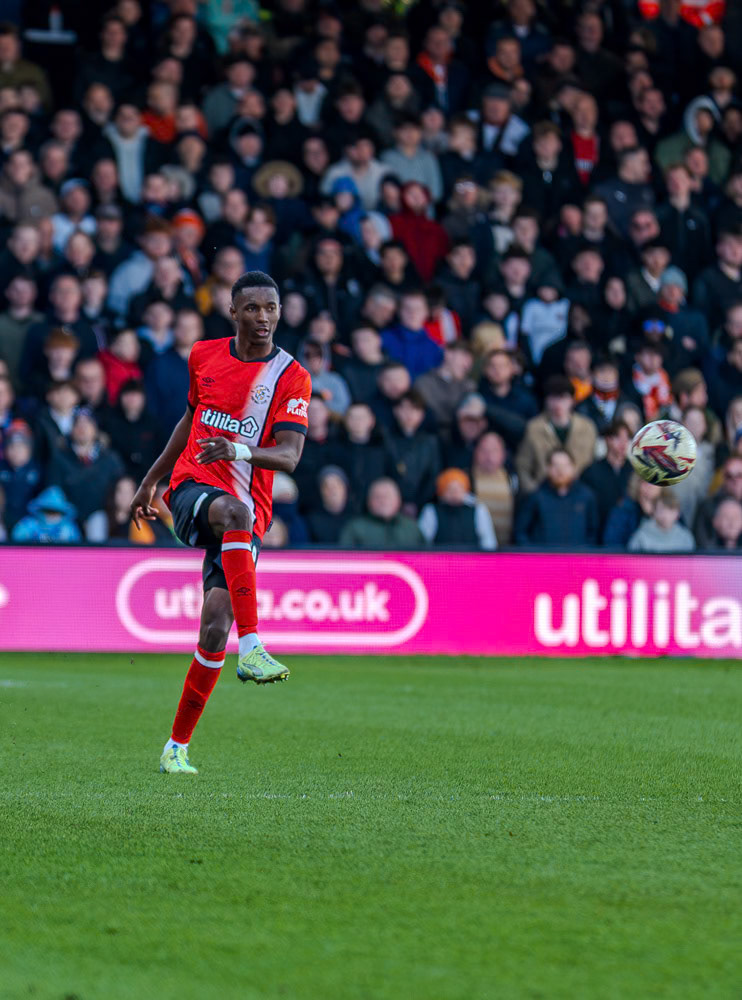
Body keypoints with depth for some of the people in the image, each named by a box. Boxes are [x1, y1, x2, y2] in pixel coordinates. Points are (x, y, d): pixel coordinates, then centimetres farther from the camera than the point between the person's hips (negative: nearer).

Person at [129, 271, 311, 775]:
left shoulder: (292, 378, -2)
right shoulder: (204, 356, 9)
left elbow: (289, 455, -13)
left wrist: (240, 451, -32)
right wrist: (152, 479, 31)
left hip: (247, 515, 0)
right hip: (193, 488, 0)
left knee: (216, 626, -11)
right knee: (235, 512, -38)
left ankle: (178, 747, 3)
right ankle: (252, 648, -48)